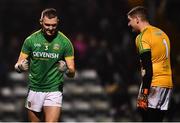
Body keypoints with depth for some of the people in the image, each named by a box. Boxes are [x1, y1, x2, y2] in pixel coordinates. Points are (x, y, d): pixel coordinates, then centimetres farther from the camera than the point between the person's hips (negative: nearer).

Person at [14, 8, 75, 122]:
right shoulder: (31, 40, 0)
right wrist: (20, 66, -19)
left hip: (54, 90, -3)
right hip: (34, 90, 3)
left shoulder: (65, 42, -4)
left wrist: (66, 69, -25)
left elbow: (72, 73, -1)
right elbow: (18, 65, 5)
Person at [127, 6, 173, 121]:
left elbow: (147, 69, -17)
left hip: (154, 84, -8)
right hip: (168, 84, 8)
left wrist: (144, 94, -18)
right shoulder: (162, 33, 17)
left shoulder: (143, 37, -9)